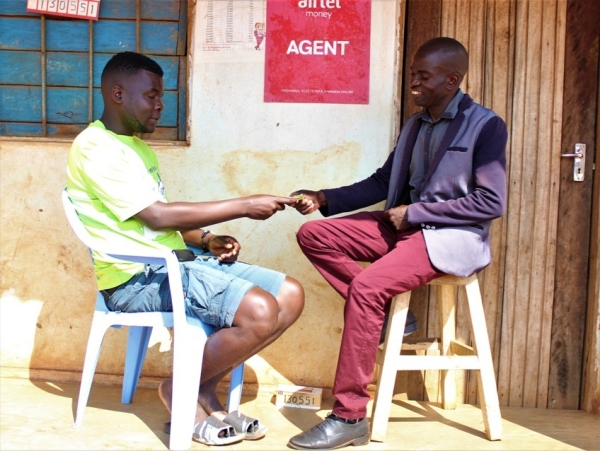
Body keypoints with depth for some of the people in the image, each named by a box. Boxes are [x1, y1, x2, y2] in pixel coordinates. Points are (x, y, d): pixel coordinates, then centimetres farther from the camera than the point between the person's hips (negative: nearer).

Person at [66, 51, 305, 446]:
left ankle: (205, 387, 5)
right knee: (260, 311, -27)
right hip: (140, 278, -9)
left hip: (176, 263, 10)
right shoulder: (95, 147, -10)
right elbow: (157, 216, -19)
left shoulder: (137, 146, 21)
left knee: (291, 296, -1)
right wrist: (244, 206, -16)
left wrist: (206, 240, 2)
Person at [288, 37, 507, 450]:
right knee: (313, 234, -7)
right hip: (404, 225, 8)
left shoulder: (486, 126, -8)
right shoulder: (415, 124, 14)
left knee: (366, 286, -30)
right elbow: (381, 183, 15)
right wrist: (324, 198, 1)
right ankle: (386, 313, -4)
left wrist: (415, 212, -16)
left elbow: (492, 203, -15)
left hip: (453, 235, -8)